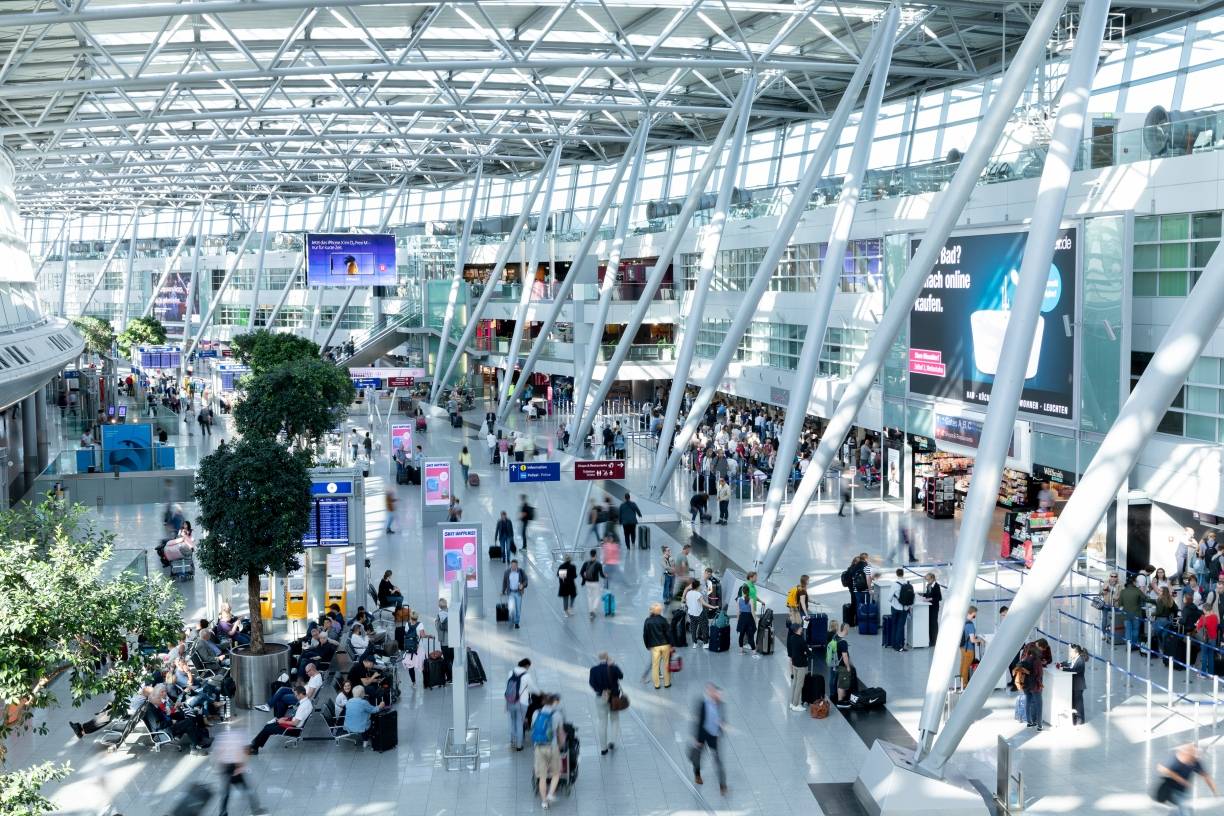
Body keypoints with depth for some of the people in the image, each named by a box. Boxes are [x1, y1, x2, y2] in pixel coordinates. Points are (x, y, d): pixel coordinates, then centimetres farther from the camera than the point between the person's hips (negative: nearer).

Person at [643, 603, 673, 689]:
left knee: (655, 665, 9)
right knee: (666, 664, 11)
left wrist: (647, 645, 14)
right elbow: (668, 633, -7)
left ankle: (656, 684, 13)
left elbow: (645, 635, 1)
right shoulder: (662, 620, -9)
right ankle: (667, 683, 19)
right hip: (665, 645, 0)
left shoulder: (648, 621, -4)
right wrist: (671, 645, 2)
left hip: (654, 646, 0)